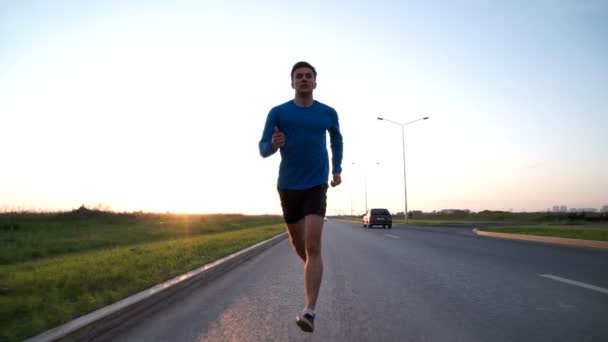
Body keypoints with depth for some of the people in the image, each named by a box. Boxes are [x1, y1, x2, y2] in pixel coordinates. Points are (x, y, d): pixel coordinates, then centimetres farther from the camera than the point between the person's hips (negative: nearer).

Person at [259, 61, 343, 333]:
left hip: (316, 186, -1)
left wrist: (337, 169, 18)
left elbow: (336, 139, 23)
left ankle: (309, 311, -16)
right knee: (298, 243, 15)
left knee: (313, 246, -16)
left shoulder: (328, 113, 3)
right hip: (288, 187, 2)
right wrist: (274, 144, -25)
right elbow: (263, 149, -3)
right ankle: (313, 268, 48)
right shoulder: (278, 112, -1)